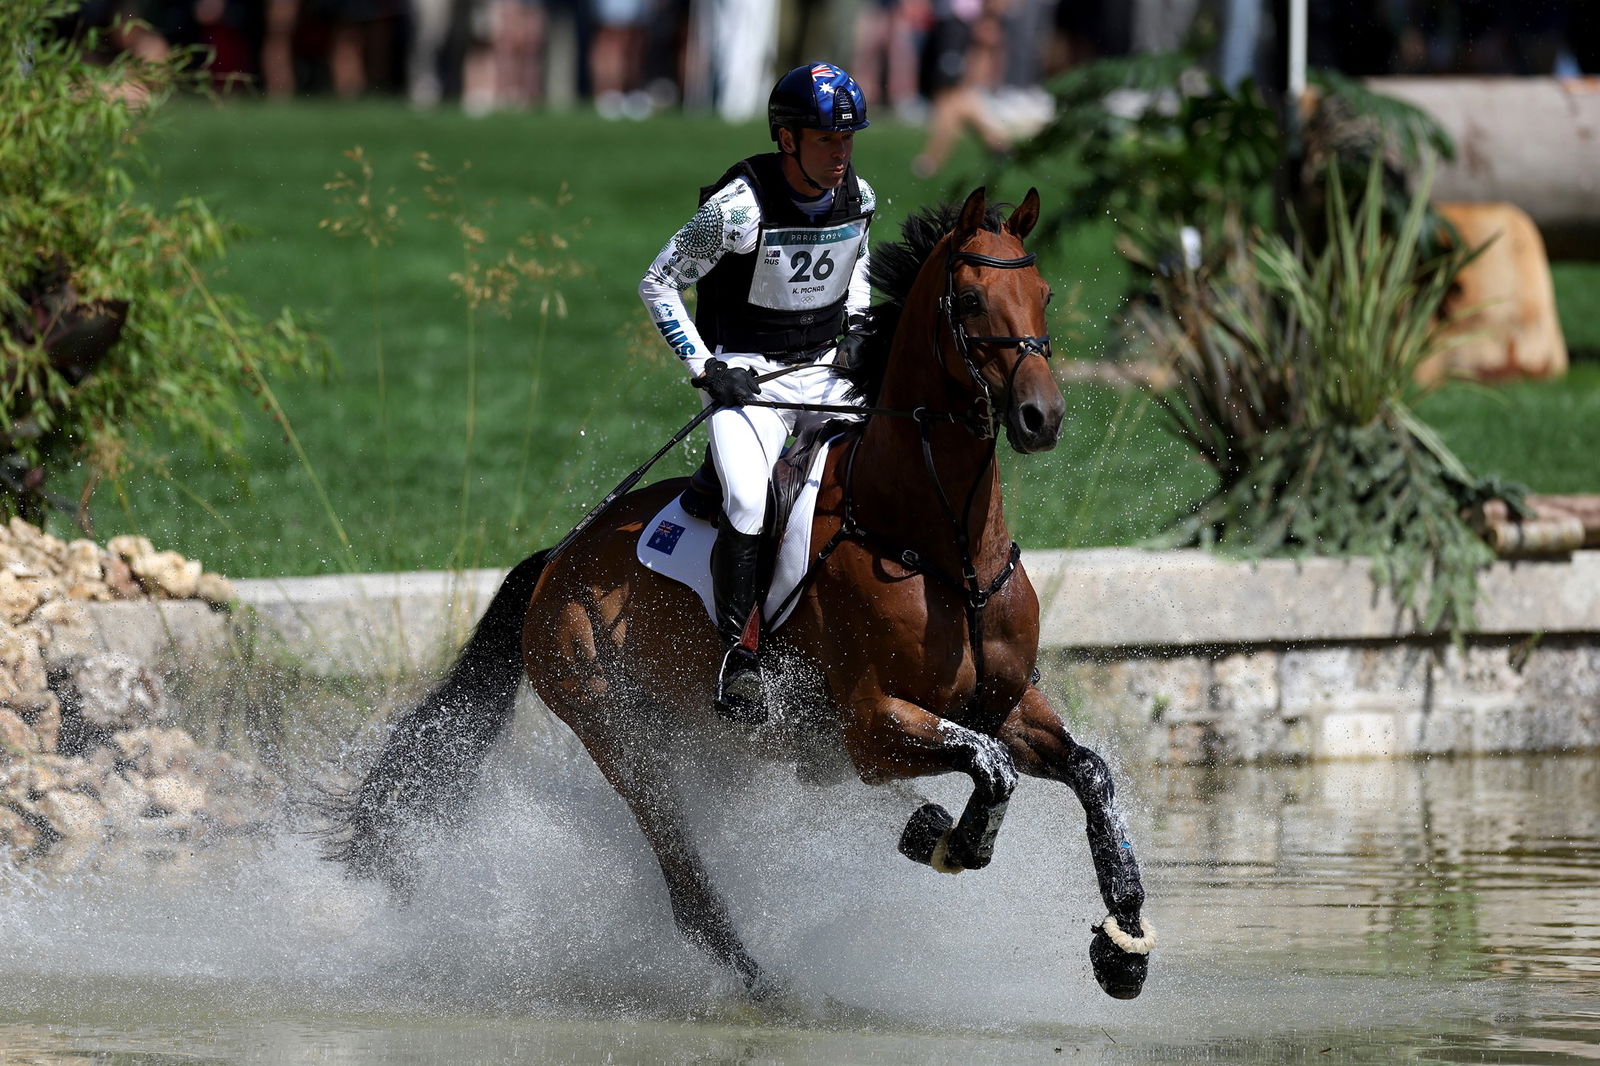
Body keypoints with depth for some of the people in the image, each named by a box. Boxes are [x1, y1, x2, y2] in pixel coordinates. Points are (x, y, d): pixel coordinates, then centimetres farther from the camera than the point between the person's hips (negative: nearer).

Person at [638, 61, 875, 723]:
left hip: (829, 371, 6)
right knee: (748, 506, -29)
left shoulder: (858, 197, -1)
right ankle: (738, 658, -19)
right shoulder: (740, 207, -18)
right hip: (746, 377, -6)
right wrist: (705, 368, -16)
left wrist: (857, 320, 6)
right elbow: (658, 284, -9)